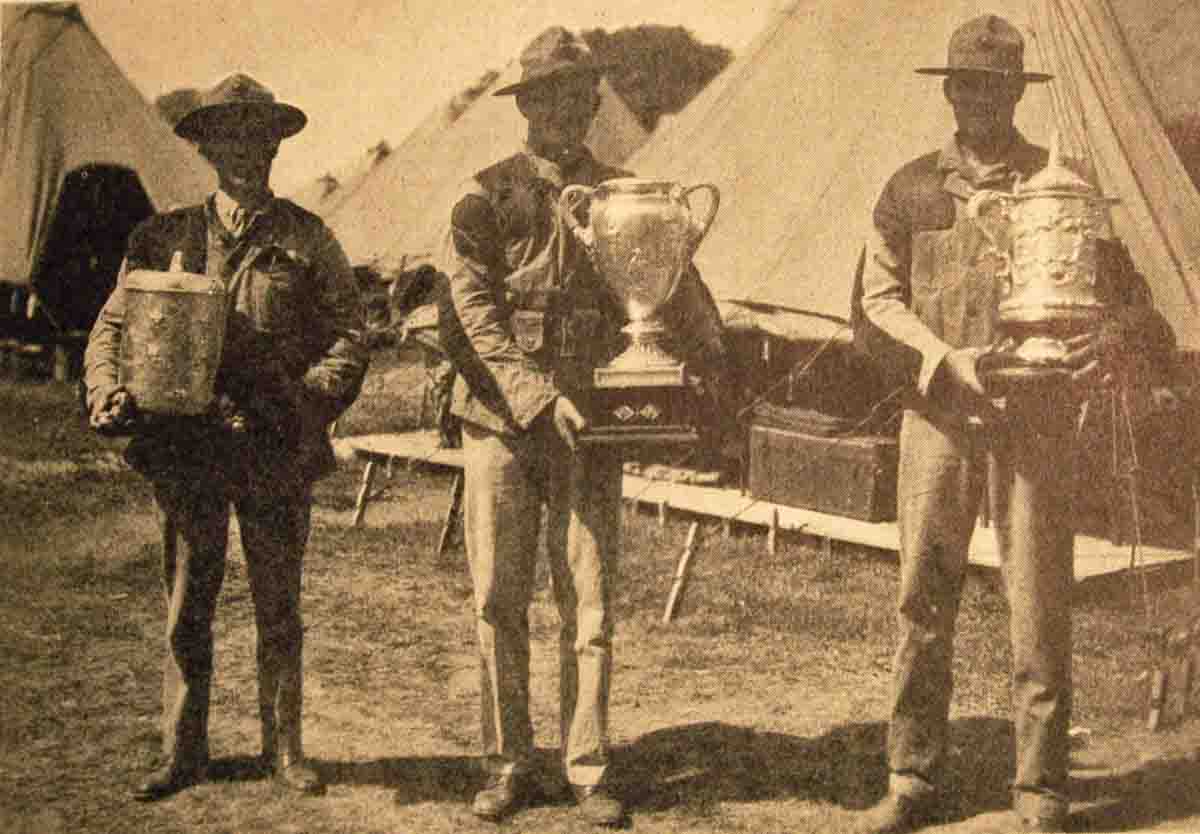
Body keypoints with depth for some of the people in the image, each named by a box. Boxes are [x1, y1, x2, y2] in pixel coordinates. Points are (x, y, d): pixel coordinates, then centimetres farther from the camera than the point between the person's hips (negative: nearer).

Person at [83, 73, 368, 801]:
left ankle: (285, 747, 22)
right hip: (188, 450, 1)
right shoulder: (164, 238, 9)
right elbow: (113, 326, 9)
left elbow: (349, 337, 0)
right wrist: (110, 393, -10)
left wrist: (306, 400, -16)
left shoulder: (307, 240, 5)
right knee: (186, 610, 6)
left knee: (280, 610, 8)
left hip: (277, 454, -1)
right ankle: (183, 753, 19)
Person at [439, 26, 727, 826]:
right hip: (501, 422, -1)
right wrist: (540, 394, -18)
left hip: (589, 429, 2)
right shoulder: (488, 196, 1)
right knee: (499, 600, 2)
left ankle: (588, 768, 13)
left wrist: (716, 371, -11)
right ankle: (508, 766, 15)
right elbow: (472, 312, -8)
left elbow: (678, 286, 7)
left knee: (590, 602, 3)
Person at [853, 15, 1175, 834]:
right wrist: (948, 359, -14)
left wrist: (1117, 334, -20)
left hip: (1038, 419, -1)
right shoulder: (912, 188, 10)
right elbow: (879, 300, 3)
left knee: (1040, 602, 1)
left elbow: (1126, 288, 4)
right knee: (922, 598, 3)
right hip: (938, 415, 1)